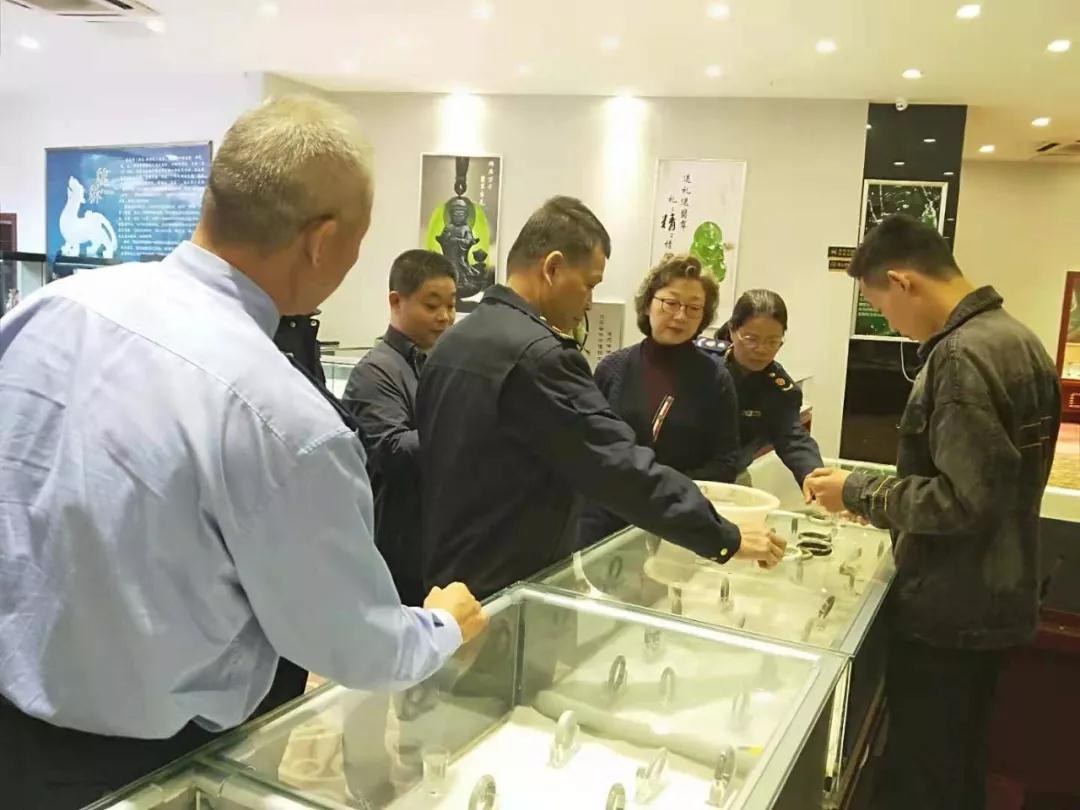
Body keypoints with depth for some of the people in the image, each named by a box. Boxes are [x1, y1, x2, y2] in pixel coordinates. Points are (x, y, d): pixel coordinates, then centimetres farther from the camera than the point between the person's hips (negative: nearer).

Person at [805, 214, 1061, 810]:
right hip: (994, 600, 10)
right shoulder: (1012, 337, 8)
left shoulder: (962, 355, -22)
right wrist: (885, 503, 13)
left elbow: (961, 501, -26)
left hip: (949, 614, -10)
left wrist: (856, 492, -14)